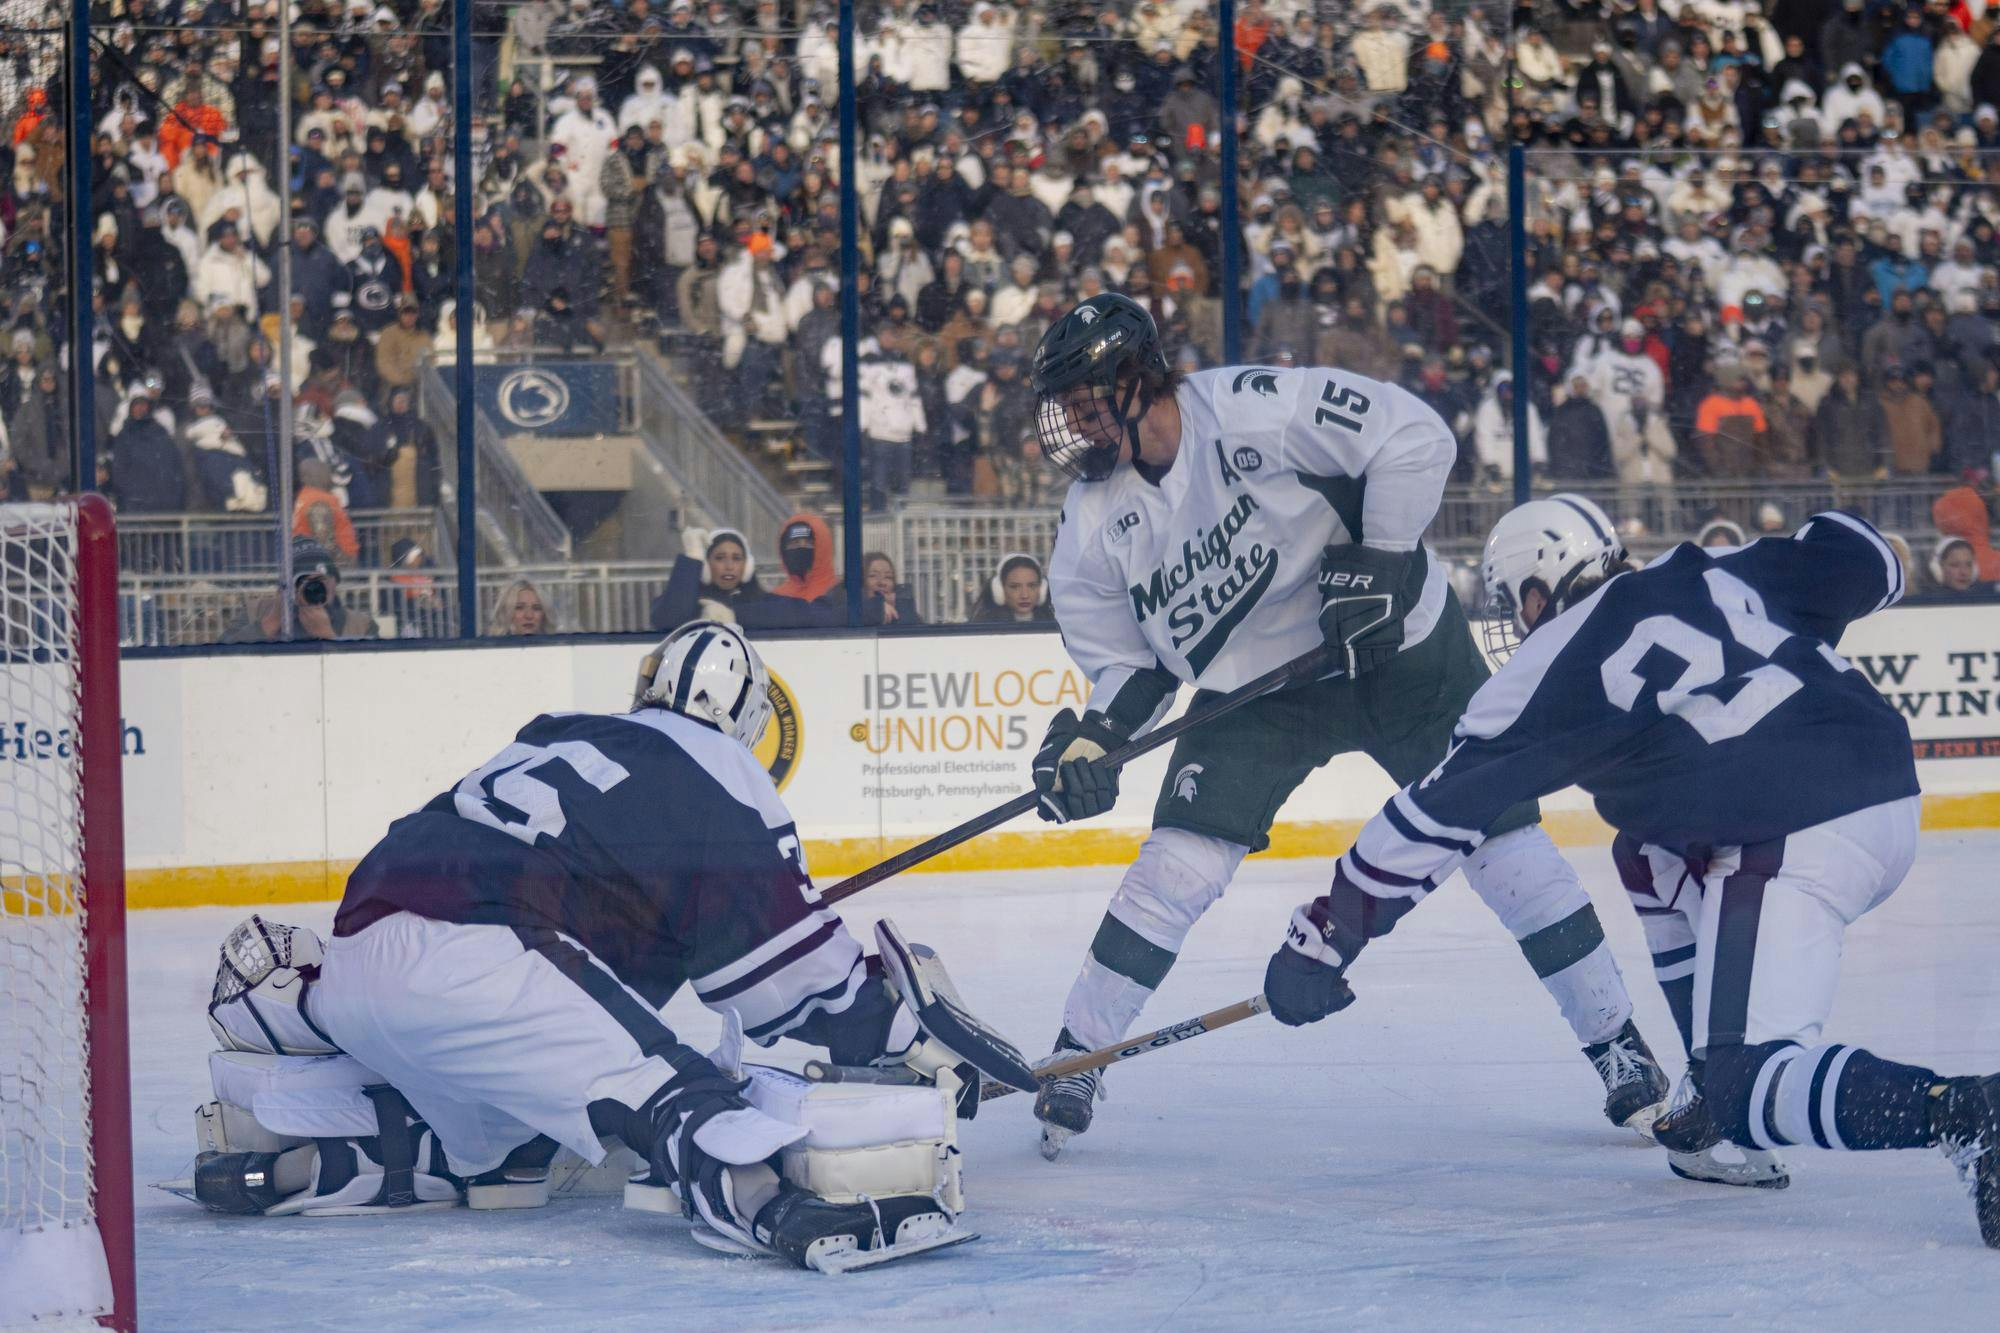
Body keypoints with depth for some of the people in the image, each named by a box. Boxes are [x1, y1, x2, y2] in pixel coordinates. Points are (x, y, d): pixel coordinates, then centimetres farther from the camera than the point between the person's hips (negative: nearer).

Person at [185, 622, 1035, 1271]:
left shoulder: (557, 739, 32)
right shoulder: (715, 775, 9)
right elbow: (784, 968, 3)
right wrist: (903, 1033, 10)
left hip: (354, 957, 8)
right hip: (464, 968, -8)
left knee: (487, 1139, 25)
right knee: (664, 1087, -19)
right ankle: (782, 1204, -44)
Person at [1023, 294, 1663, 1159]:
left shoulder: (1255, 411, -26)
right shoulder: (1094, 521, -8)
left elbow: (1413, 437, -25)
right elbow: (1127, 661, 2)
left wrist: (1379, 561, -25)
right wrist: (1093, 740, -15)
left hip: (1398, 644, -3)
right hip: (1252, 688, 4)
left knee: (1500, 836, -2)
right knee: (1179, 864, -11)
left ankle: (1617, 1041, 10)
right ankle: (1076, 1057, 1)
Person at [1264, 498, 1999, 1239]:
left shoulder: (1551, 670, 7)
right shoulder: (1720, 574, 21)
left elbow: (1438, 812, 10)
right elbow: (1864, 562, 17)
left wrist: (1326, 930, 18)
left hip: (1797, 846, -8)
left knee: (1747, 1081, -8)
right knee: (1650, 858, 29)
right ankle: (1725, 1094, 23)